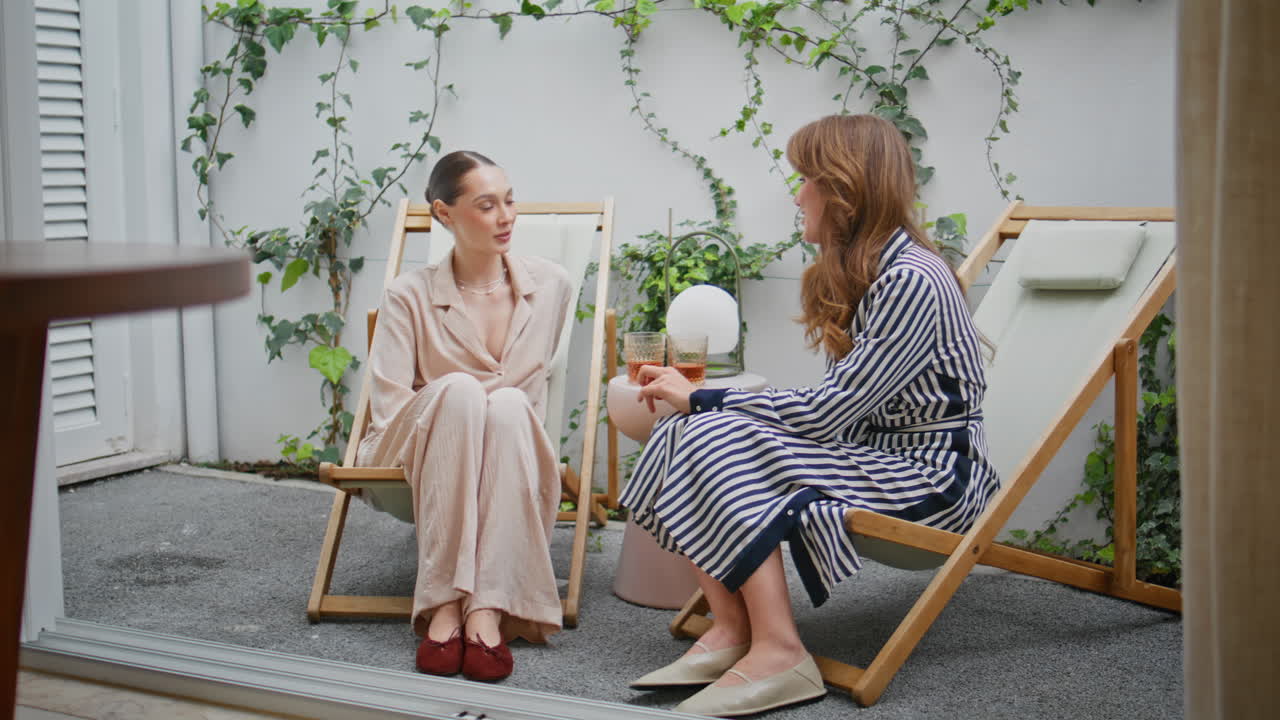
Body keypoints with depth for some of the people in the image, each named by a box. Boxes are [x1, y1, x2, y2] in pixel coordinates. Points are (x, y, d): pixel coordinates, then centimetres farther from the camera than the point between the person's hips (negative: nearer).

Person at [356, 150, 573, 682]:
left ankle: (488, 612, -44)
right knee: (459, 391, -35)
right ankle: (444, 604, -41)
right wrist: (460, 404, -17)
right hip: (422, 465, -1)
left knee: (510, 405, -34)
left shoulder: (551, 285, 7)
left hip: (513, 471, 2)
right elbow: (388, 413, -5)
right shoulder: (409, 297, 1)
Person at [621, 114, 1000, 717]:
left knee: (717, 439, -24)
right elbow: (838, 407, 5)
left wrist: (701, 398, -14)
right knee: (686, 432, -9)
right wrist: (697, 404, -5)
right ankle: (730, 629, -12)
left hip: (929, 475, -9)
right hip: (876, 448, 9)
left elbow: (826, 414, -22)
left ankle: (778, 654, -21)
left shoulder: (910, 281, -19)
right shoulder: (857, 271, 11)